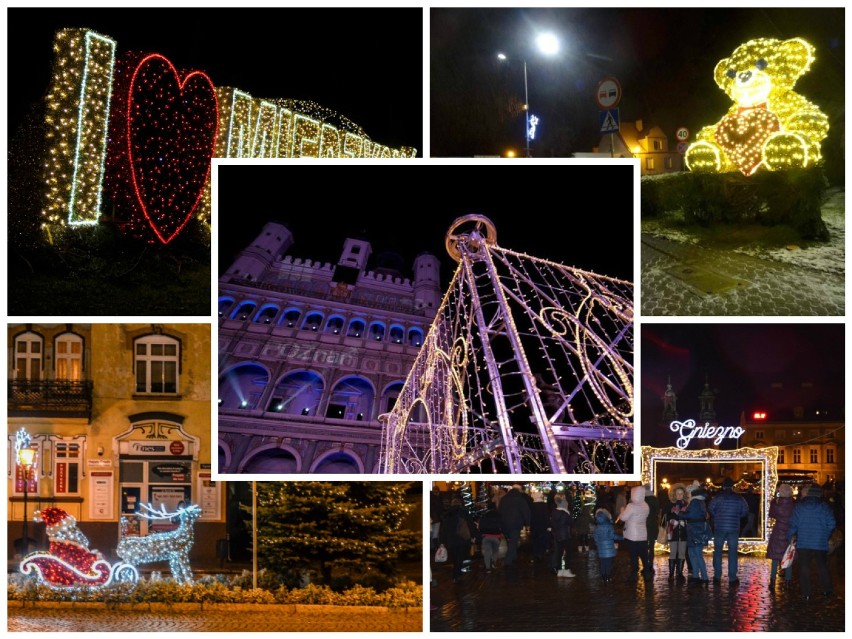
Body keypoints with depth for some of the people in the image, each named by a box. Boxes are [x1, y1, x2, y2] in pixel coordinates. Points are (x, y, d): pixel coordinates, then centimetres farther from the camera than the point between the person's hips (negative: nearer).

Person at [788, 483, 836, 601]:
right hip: (820, 543, 0)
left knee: (804, 568, 5)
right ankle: (828, 591, 21)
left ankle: (806, 594, 3)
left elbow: (793, 524, -2)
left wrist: (790, 537, 11)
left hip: (803, 543, 0)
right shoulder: (825, 507, -4)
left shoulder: (799, 506, -2)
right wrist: (825, 536, 12)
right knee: (822, 567, 15)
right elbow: (832, 524, -4)